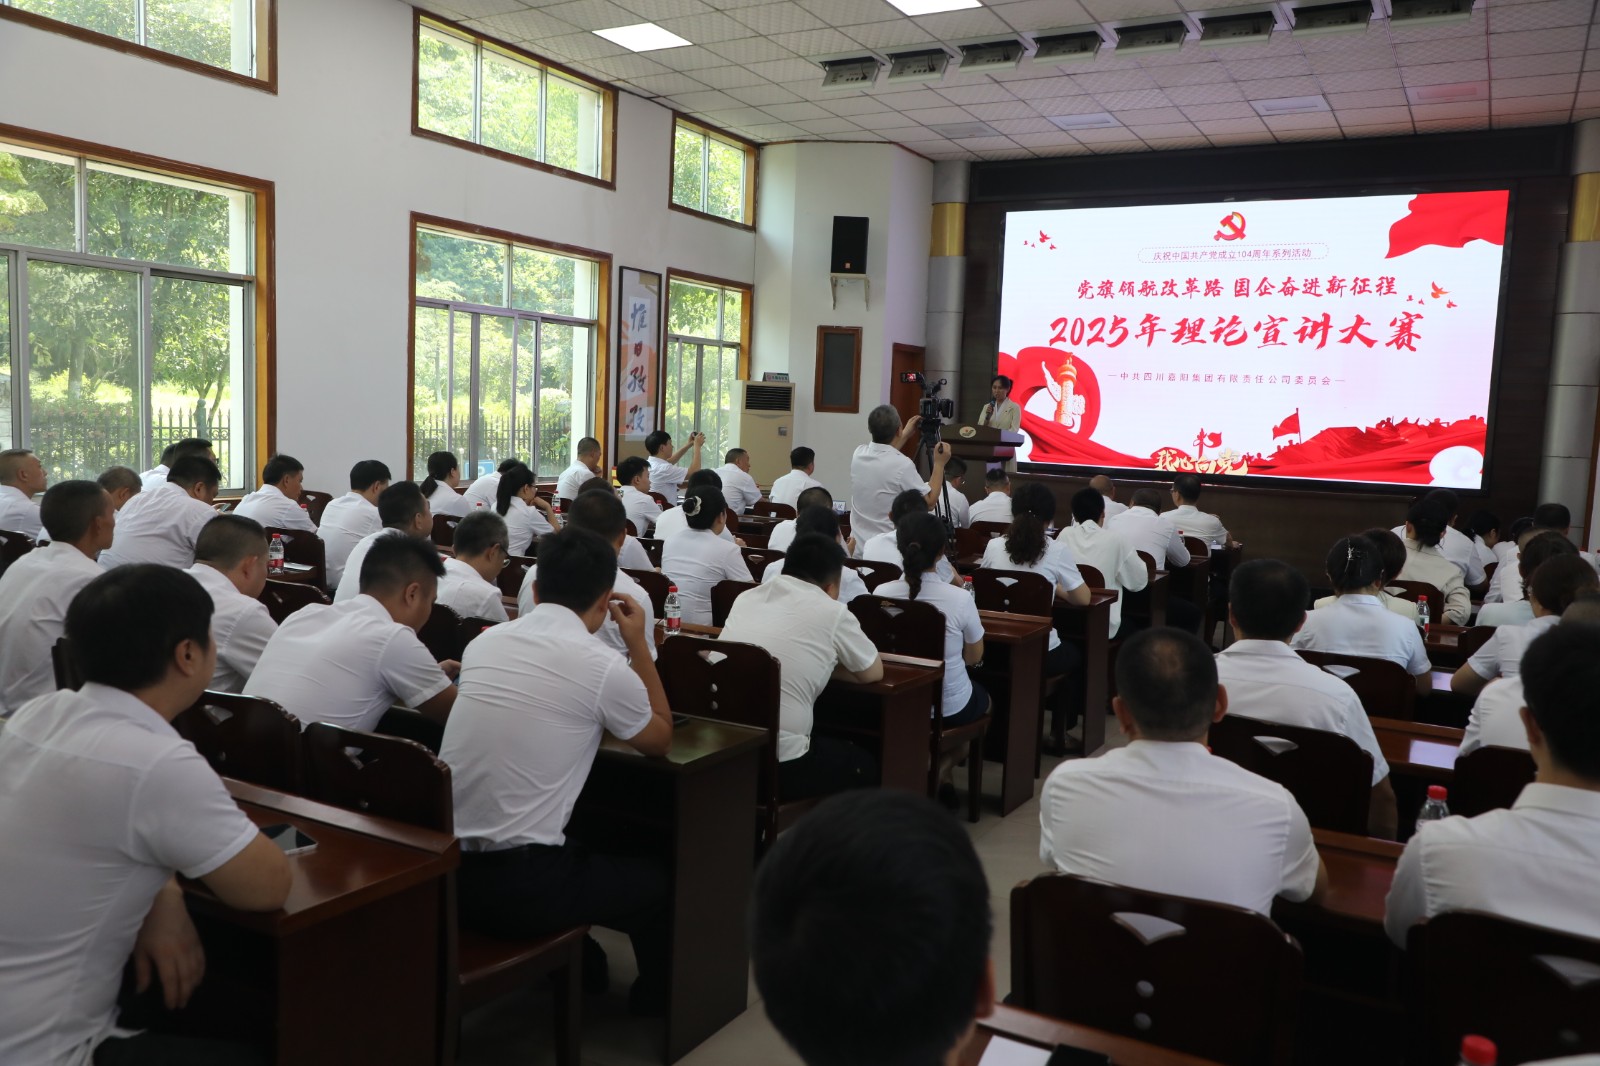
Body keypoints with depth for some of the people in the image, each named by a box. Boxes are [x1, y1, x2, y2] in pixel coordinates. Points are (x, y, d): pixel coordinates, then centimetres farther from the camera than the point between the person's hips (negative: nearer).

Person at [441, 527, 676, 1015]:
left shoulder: (485, 642, 5)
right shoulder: (603, 667, -12)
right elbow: (660, 739, 8)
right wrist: (639, 644, 12)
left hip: (442, 867, 7)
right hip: (516, 886, -6)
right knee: (657, 880, 19)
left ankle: (575, 961, 50)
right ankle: (656, 996, 43)